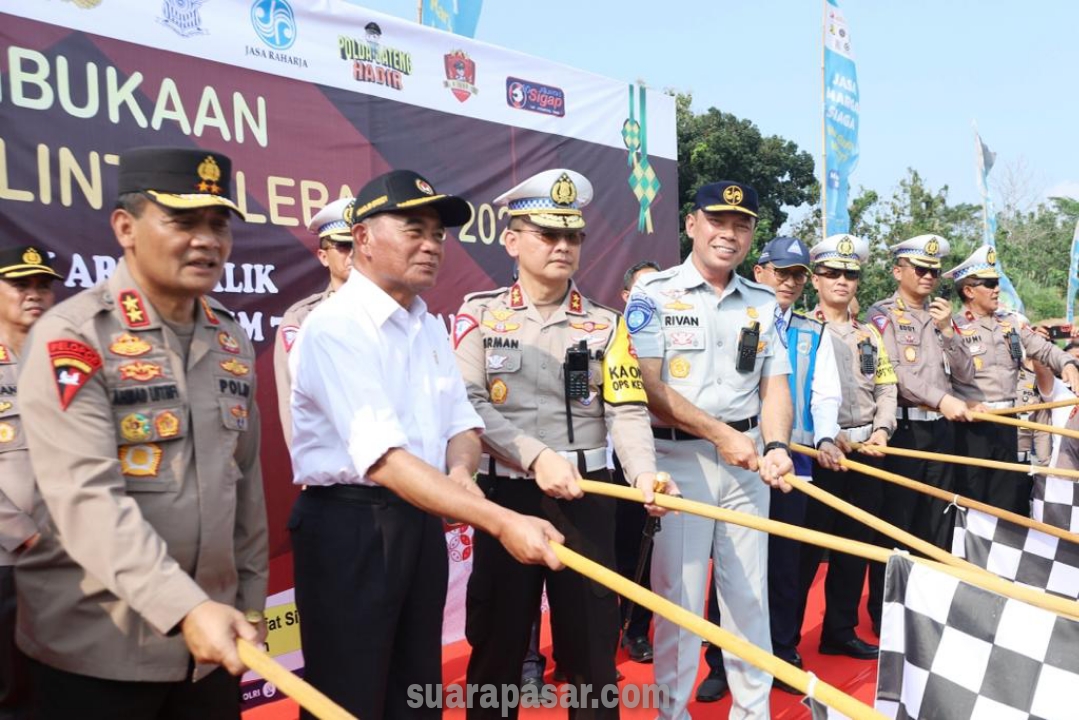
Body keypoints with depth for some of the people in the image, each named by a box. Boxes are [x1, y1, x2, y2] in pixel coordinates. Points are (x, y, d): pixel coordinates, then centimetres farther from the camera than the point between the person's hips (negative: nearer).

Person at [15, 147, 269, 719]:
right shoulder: (71, 337, -13)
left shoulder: (232, 341, 5)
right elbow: (86, 499, -24)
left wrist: (250, 602, 10)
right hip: (97, 650, -5)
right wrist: (185, 608, -33)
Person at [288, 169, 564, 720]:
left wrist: (460, 473, -13)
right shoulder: (335, 326, -19)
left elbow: (462, 423, 11)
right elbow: (384, 460, -29)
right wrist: (501, 522, -36)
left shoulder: (430, 326, 8)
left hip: (422, 523, 8)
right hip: (350, 528, -7)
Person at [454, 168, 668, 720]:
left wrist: (643, 471, -24)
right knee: (496, 638, 11)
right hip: (505, 497, -1)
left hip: (586, 498, 1)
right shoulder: (479, 314, 1)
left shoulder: (605, 324, 4)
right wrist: (537, 456, -22)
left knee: (592, 639, 10)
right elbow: (469, 404, -10)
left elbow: (626, 409, -5)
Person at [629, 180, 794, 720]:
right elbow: (648, 387, -13)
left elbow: (775, 385, 7)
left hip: (747, 459, 5)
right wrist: (722, 435, -14)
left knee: (749, 593, 12)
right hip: (680, 458, -4)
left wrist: (776, 445, -12)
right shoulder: (654, 293, -5)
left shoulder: (763, 302, 10)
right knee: (679, 597, 1)